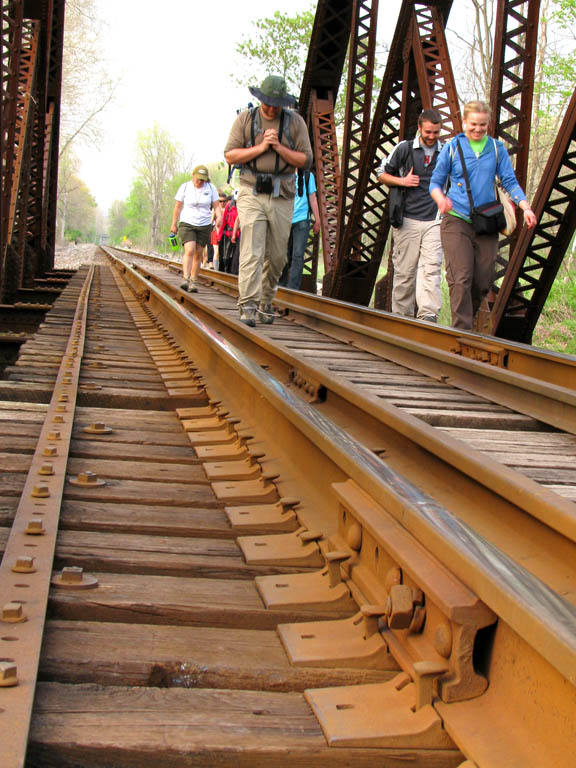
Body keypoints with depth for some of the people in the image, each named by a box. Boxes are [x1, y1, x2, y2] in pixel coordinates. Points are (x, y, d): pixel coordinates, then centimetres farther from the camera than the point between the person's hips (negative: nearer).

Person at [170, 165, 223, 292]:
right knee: (189, 251, -20)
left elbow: (217, 206, 0)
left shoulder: (211, 188, 1)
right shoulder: (185, 187, -2)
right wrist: (174, 224, 7)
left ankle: (193, 282, 12)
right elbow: (177, 207, 4)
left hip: (204, 225, 2)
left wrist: (219, 216, -20)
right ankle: (186, 280, -28)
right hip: (186, 224, -2)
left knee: (198, 254, 4)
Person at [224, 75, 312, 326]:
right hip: (251, 194, -2)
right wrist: (260, 147, -12)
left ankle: (266, 304, 21)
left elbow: (305, 160, 3)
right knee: (252, 252, -13)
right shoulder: (245, 119, 4)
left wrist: (279, 148, -11)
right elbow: (230, 155, -1)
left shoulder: (295, 122, 6)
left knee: (276, 256, 6)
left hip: (282, 197, 2)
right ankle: (248, 306, -17)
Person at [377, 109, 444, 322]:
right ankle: (401, 316, 11)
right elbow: (382, 174, 12)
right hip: (408, 220, -1)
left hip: (435, 220, 1)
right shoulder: (404, 149, 4)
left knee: (431, 268, -12)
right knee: (405, 271, 2)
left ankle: (429, 315, -18)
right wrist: (402, 181, -6)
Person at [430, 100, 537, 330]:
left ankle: (467, 318, 26)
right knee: (460, 279, -13)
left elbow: (510, 182, 8)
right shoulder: (452, 147, 3)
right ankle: (462, 330, -11)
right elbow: (435, 182, 7)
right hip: (456, 220, -3)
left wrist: (526, 207, -7)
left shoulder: (497, 148, 9)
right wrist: (440, 198, -16)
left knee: (483, 281, 3)